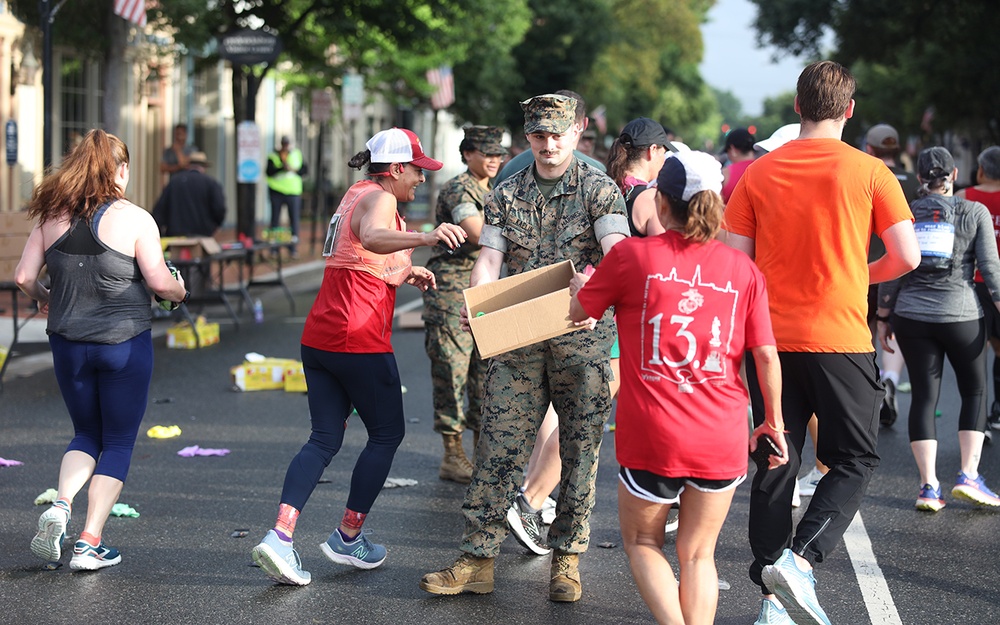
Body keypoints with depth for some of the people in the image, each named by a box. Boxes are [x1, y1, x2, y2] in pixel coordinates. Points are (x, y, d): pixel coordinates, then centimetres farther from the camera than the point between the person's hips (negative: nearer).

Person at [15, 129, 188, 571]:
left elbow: (24, 276, 0)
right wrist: (180, 292, 11)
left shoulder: (52, 217, 1)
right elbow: (160, 283, -11)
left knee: (86, 433, 20)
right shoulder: (133, 219, -10)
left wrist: (43, 300, 20)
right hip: (124, 344, -4)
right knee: (118, 443, 9)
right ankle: (90, 543, 4)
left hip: (67, 344, 4)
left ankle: (61, 506, -6)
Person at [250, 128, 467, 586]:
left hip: (318, 338, 9)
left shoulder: (356, 194, 19)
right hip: (360, 341, -9)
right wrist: (425, 238, -51)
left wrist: (406, 271, 22)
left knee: (324, 439, 8)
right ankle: (348, 538, 15)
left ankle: (279, 537, -8)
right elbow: (372, 238, -36)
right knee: (387, 434, 10)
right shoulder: (379, 199, -11)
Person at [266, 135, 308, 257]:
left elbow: (305, 169, 6)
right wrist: (282, 168, -24)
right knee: (275, 219, 3)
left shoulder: (297, 154, 8)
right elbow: (269, 172, -12)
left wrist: (294, 170, -11)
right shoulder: (273, 156, 0)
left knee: (294, 218, -3)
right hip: (276, 191, -1)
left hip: (293, 191, 1)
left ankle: (293, 248, 3)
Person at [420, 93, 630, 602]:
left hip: (582, 337, -2)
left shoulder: (599, 189, 0)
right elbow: (489, 258, 2)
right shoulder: (506, 194, 10)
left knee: (580, 450, 3)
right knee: (499, 447, -2)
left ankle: (566, 560, 15)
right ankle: (477, 560, 2)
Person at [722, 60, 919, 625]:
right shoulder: (870, 172, -4)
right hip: (841, 340, -3)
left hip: (771, 340, 3)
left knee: (775, 465, 9)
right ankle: (798, 560, -12)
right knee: (855, 461, 8)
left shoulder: (759, 173, 2)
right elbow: (907, 257, -6)